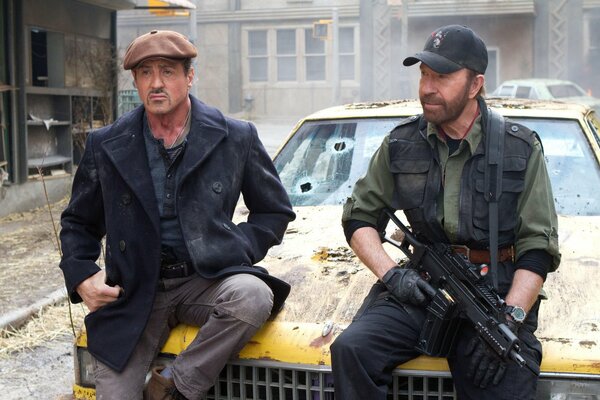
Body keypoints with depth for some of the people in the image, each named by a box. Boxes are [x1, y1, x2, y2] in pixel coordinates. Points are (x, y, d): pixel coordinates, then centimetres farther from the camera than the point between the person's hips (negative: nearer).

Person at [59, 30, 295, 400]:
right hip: (133, 294, 1)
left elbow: (275, 211, 10)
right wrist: (81, 277, -2)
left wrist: (237, 250, -6)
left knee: (253, 296, -33)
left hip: (206, 281, 0)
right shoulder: (106, 146, 4)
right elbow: (78, 222, 15)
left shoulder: (236, 138, 1)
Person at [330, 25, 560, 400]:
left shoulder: (521, 149, 3)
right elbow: (359, 217, 12)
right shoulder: (401, 143, 9)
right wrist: (391, 272, -6)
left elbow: (538, 246, -1)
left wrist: (510, 319, -14)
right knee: (350, 350, -23)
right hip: (419, 285, 2)